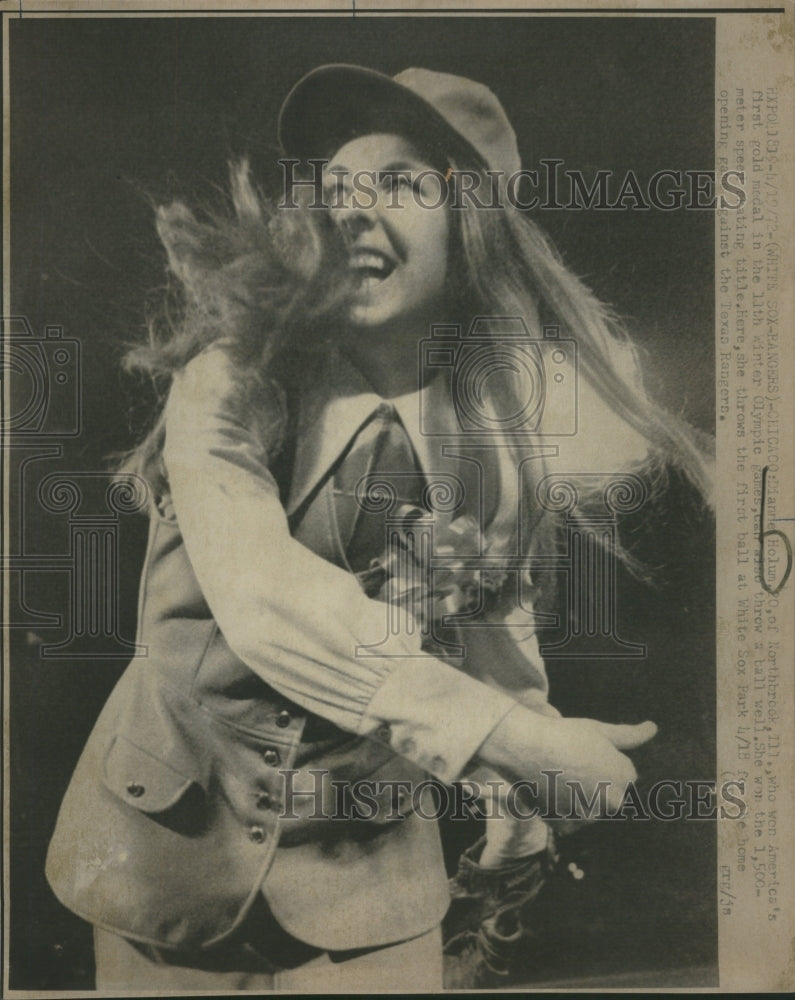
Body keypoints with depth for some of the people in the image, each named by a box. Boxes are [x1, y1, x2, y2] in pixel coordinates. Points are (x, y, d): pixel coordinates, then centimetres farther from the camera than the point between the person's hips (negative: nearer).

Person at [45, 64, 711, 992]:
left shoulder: (516, 411, -4)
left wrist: (516, 772, -3)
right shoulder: (235, 370, -15)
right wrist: (503, 733, -30)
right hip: (179, 843, -1)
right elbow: (259, 592, -29)